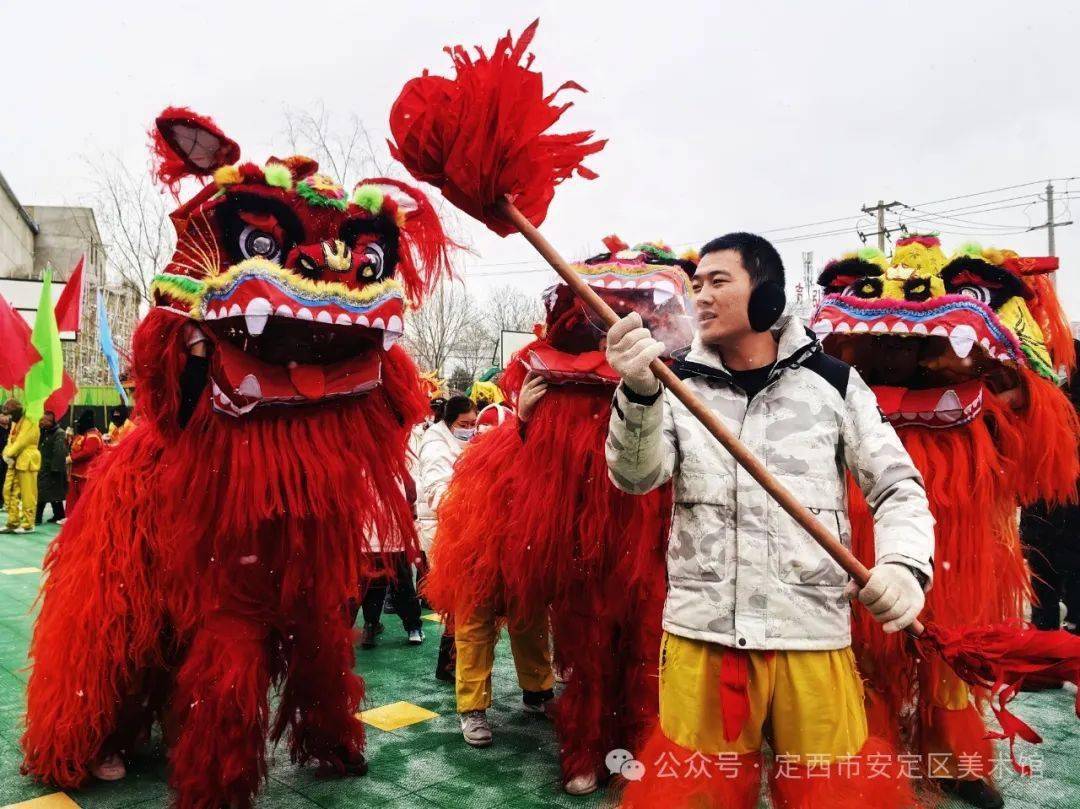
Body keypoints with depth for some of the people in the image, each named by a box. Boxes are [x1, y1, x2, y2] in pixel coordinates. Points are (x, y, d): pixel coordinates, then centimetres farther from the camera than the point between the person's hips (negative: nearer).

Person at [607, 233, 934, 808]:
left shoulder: (832, 382, 2)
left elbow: (898, 486, 5)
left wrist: (904, 565, -15)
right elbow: (635, 476, -11)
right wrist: (639, 394, -31)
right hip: (701, 636, 1)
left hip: (814, 638, 0)